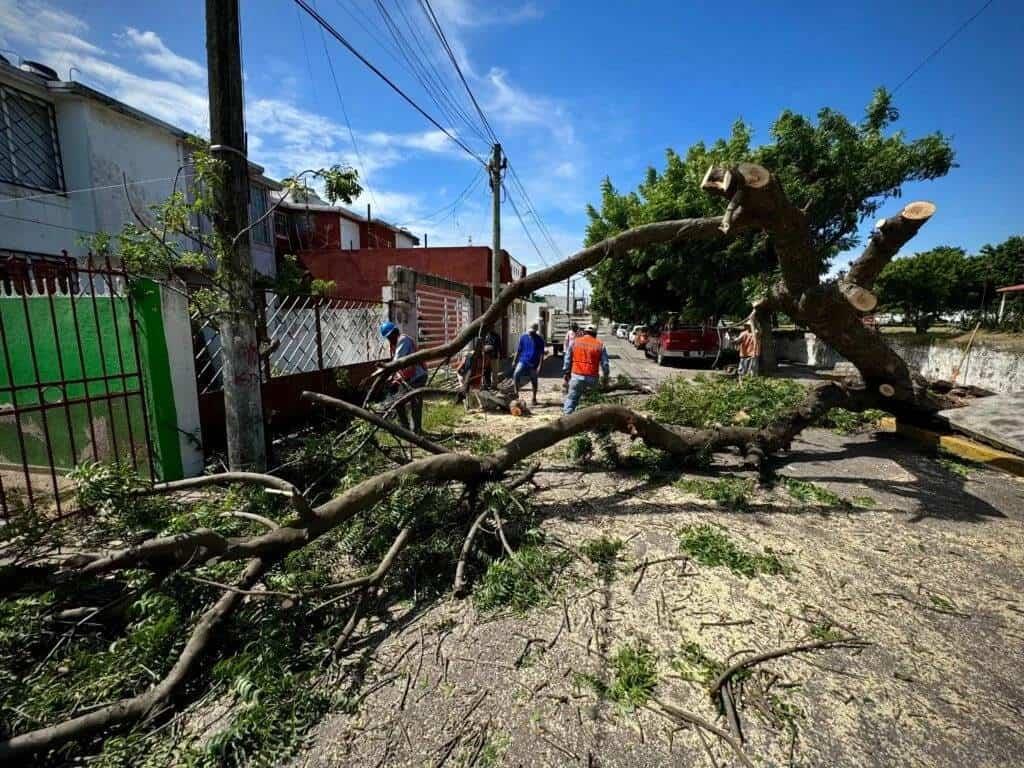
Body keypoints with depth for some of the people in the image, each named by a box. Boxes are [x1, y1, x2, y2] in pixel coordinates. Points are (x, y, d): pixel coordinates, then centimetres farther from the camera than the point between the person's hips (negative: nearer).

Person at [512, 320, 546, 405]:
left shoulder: (539, 339, -5)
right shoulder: (523, 337, 2)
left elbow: (541, 353, -5)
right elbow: (518, 350, 9)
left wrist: (539, 366, -12)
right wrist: (514, 361, 7)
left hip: (533, 364, -1)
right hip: (523, 361, 1)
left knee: (534, 381, 8)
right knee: (516, 374, -21)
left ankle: (534, 398, 23)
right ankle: (516, 393, -11)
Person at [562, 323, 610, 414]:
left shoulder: (574, 342, 7)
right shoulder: (600, 345, 6)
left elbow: (567, 359, 7)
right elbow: (605, 363, 6)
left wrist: (566, 373, 14)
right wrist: (605, 377, 15)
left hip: (577, 375, 0)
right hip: (592, 377, 0)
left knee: (571, 398, 5)